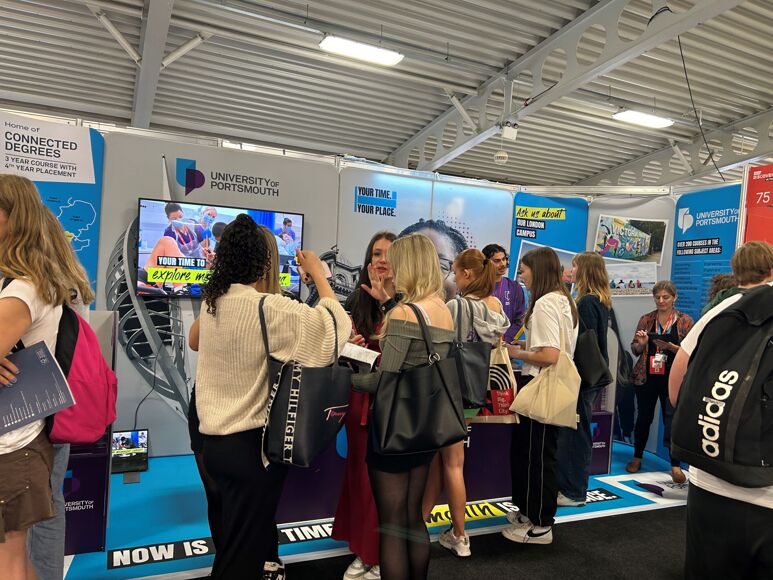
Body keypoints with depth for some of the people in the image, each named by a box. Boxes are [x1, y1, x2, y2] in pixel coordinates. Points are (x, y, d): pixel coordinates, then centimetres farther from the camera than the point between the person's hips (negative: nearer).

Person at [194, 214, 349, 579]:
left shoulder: (213, 303, 1)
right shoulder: (267, 308, -22)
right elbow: (334, 323, -22)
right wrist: (317, 272, -7)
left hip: (215, 439, 8)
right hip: (251, 444, -7)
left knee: (235, 542, 23)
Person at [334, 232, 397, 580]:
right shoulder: (356, 301, 6)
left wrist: (387, 302, -23)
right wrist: (348, 347, -8)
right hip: (361, 396, 5)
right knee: (360, 471, 15)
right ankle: (363, 550, 33)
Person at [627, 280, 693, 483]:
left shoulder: (685, 321, 0)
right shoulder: (646, 320, 6)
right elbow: (635, 350, 10)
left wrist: (671, 347, -21)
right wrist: (641, 343, -12)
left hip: (672, 379, -2)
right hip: (646, 377, 2)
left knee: (672, 420, -2)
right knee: (643, 418, 11)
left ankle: (675, 465, 8)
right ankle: (637, 457, 26)